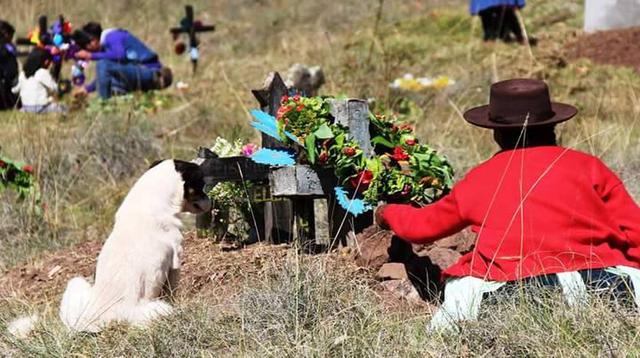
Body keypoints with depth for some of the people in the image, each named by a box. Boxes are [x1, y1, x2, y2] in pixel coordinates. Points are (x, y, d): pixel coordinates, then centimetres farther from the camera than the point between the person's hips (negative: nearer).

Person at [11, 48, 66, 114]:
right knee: (64, 109, 6)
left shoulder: (23, 73, 5)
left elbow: (15, 89, 12)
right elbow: (54, 88, -7)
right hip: (40, 107, -6)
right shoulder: (43, 72, -13)